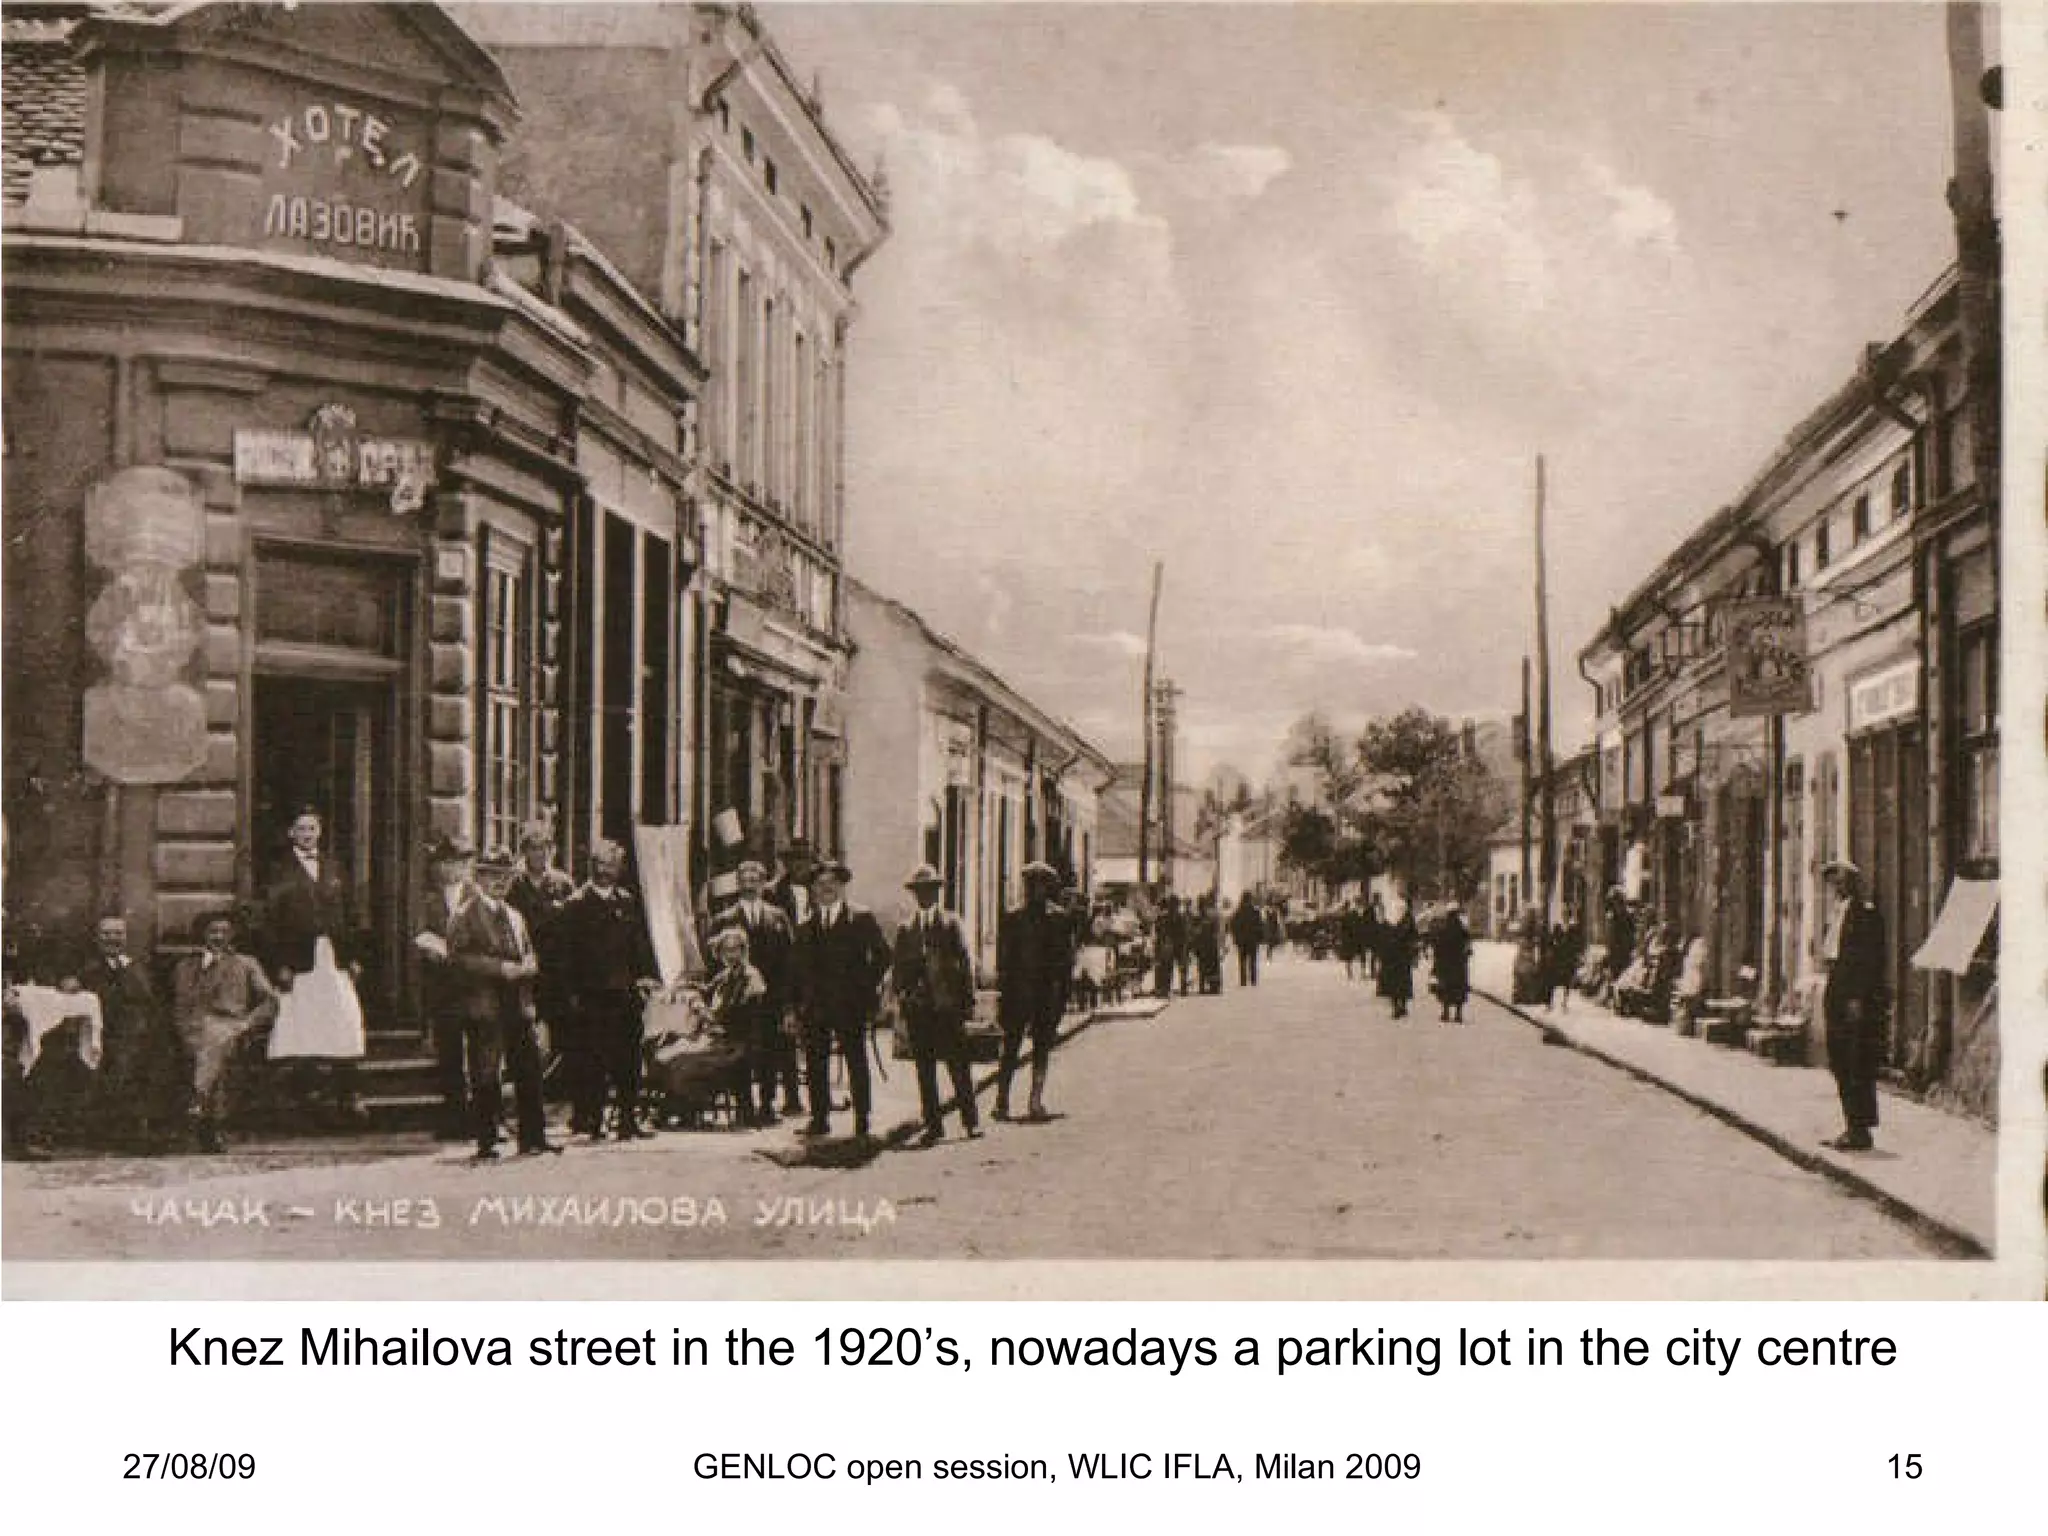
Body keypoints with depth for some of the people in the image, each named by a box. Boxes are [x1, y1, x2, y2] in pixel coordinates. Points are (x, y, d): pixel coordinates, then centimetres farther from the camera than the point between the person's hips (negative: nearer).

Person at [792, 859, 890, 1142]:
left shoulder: (861, 918, 3)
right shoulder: (807, 924, 13)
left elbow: (882, 954, 1)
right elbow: (800, 967, 13)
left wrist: (867, 986, -4)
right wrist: (798, 1001, 4)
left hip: (849, 1004, -3)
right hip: (814, 1007, 4)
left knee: (856, 1062, 1)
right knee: (815, 1063, 3)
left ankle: (862, 1119, 7)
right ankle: (819, 1119, 10)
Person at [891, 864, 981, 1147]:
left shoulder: (952, 923, 6)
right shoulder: (905, 929, 12)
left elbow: (965, 961, 4)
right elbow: (898, 969, 12)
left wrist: (967, 998, -3)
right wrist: (902, 1000, 2)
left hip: (949, 1005, -2)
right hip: (918, 1007, 2)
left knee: (958, 1065, -1)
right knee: (924, 1068, 3)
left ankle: (970, 1120, 8)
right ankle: (933, 1125, 9)